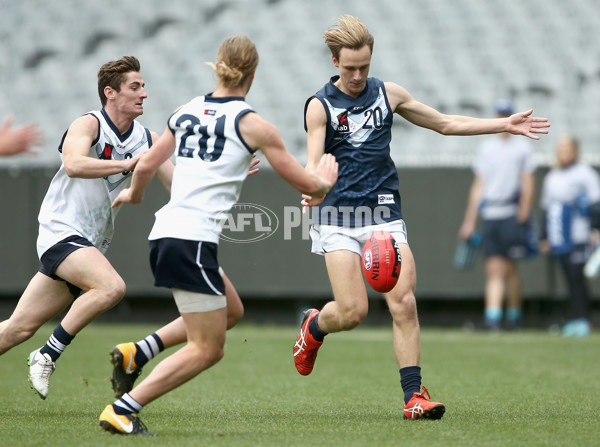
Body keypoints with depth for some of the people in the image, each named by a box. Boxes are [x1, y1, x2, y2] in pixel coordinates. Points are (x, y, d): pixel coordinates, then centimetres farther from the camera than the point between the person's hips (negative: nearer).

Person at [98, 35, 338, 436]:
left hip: (165, 232, 8)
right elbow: (306, 183, 5)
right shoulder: (253, 124, -3)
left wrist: (134, 194, 44)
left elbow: (146, 165, 22)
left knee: (228, 312, 25)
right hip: (194, 240, -8)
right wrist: (324, 181, 28)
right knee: (208, 349, -1)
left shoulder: (186, 111, 13)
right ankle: (122, 409, -9)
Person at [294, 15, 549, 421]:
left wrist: (505, 124, 16)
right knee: (353, 311, -12)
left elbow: (446, 124, 21)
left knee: (404, 303, -14)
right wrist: (312, 189, -34)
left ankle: (414, 396, -11)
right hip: (338, 218, -3)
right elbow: (313, 164, -10)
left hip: (385, 216, 3)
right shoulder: (320, 106, -1)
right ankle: (315, 326, 24)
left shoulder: (388, 94, 11)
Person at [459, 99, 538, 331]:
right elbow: (478, 185, 16)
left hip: (512, 215, -3)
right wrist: (470, 220, 11)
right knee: (493, 269, -4)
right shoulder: (486, 148, 15)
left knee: (509, 268, -3)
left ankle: (514, 317, 10)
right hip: (489, 216, 3)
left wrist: (523, 216, -11)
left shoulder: (522, 147, 5)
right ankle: (492, 317, -11)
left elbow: (528, 185, 0)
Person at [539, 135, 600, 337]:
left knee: (576, 276, -11)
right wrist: (544, 237, 23)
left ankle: (582, 319, -9)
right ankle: (575, 320, 8)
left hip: (578, 237, -6)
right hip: (558, 240, 6)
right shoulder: (551, 178, 19)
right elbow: (546, 209, 26)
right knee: (569, 279, 5)